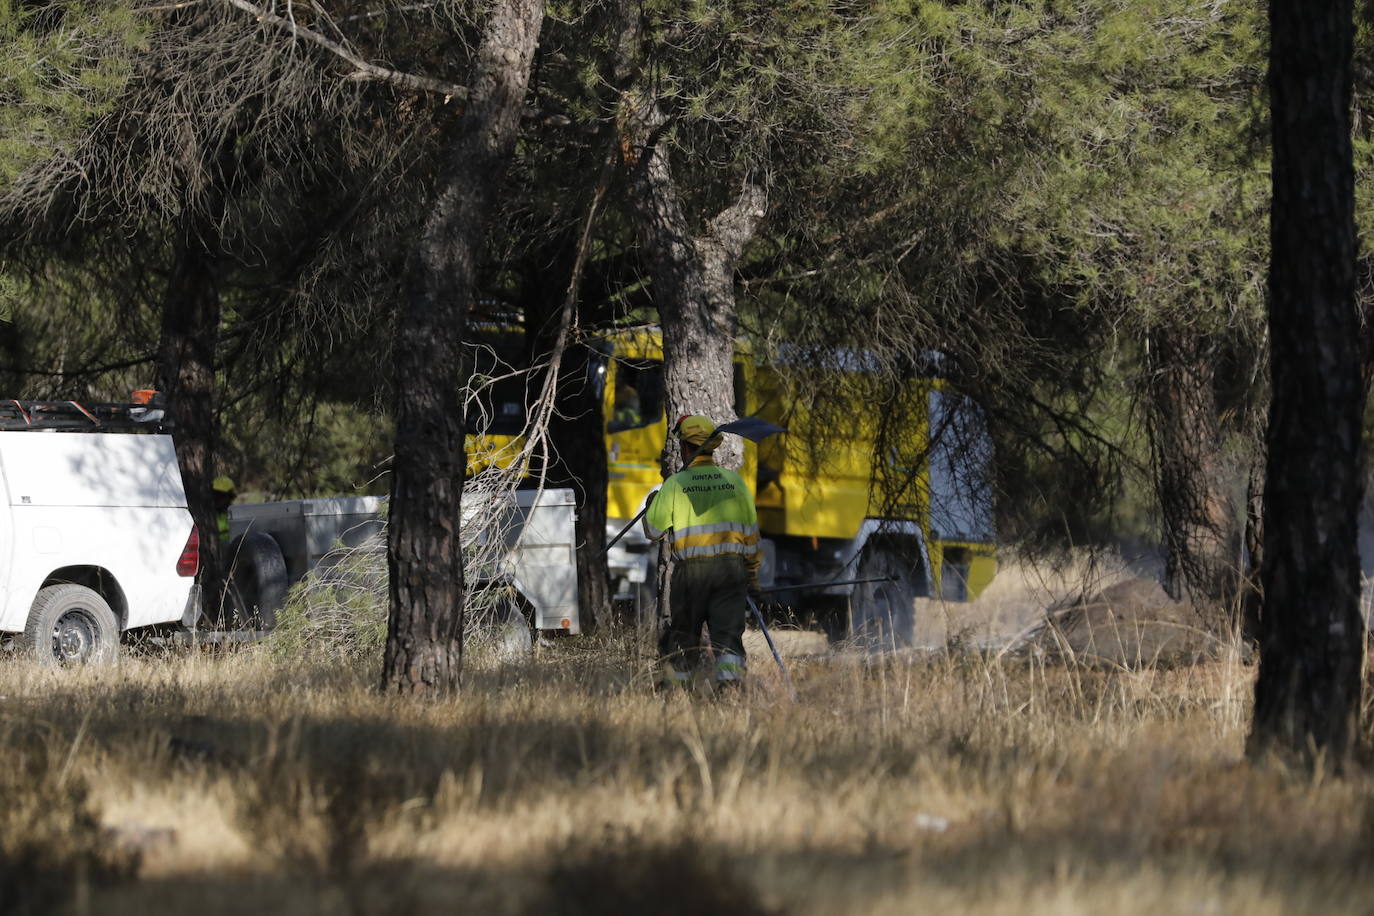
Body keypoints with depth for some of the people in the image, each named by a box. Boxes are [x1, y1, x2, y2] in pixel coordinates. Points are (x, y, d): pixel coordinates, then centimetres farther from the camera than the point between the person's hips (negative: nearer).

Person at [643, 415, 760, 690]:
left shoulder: (675, 484, -2)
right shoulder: (733, 480, 6)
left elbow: (653, 531, 4)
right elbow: (750, 530, 9)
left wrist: (653, 505, 26)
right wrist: (752, 571, 18)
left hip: (690, 568, -1)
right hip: (731, 565, 1)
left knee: (683, 634, 12)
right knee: (728, 633, -2)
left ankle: (676, 687, 20)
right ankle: (730, 680, -20)